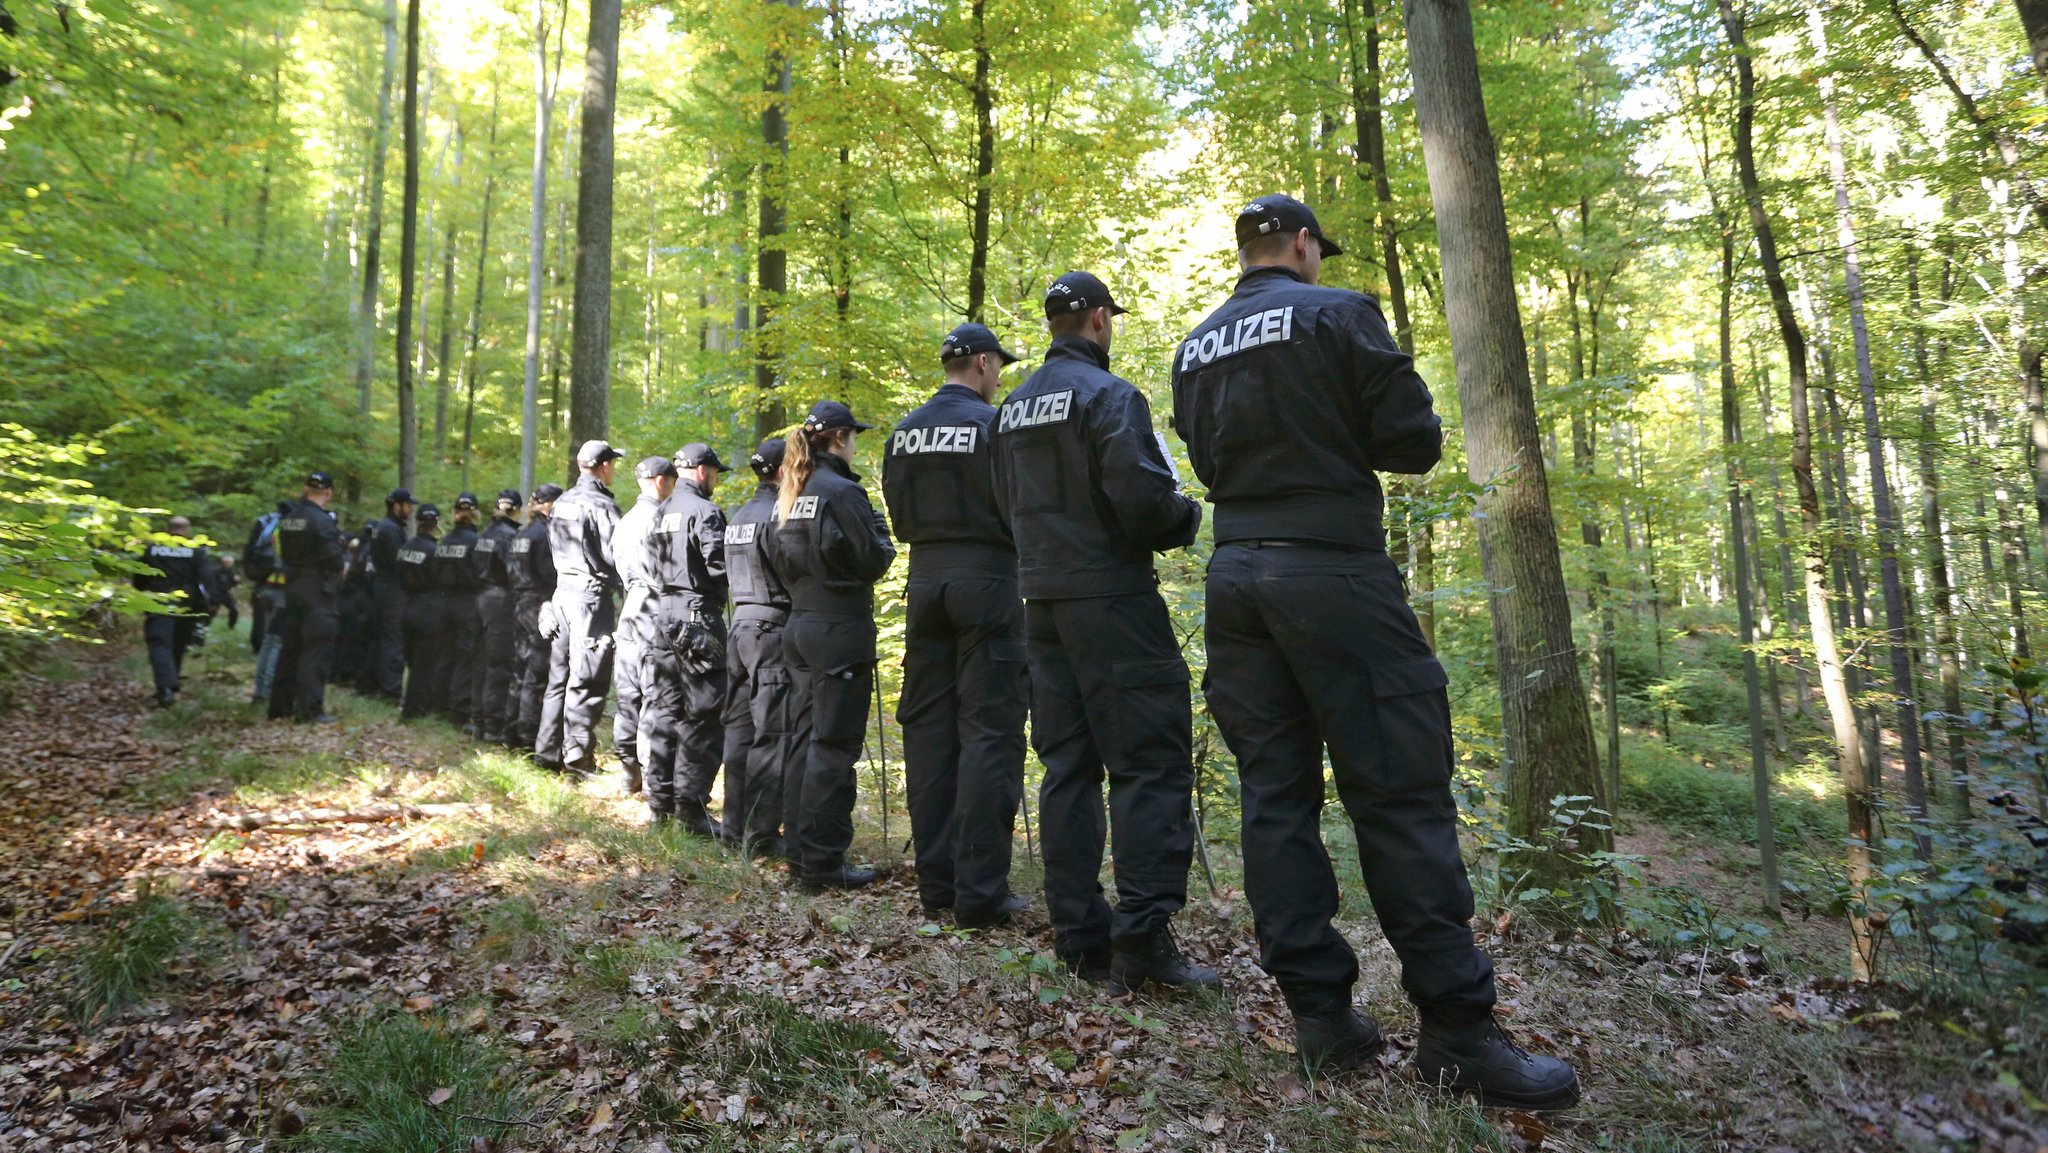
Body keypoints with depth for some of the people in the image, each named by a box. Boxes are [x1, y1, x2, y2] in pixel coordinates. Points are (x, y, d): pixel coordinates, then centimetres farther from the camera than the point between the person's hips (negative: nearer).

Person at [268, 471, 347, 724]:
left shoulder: (288, 516, 9)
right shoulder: (322, 520, -15)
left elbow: (283, 553, 17)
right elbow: (334, 559, -19)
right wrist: (344, 553, 2)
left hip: (292, 586, 8)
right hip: (317, 589, -8)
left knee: (290, 646, 16)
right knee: (316, 649, -5)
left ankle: (281, 705, 23)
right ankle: (309, 708, -7)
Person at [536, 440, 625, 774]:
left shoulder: (562, 503, 13)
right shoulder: (602, 505, -13)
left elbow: (554, 548, 17)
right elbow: (614, 555, -15)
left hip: (563, 591, 8)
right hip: (591, 595, -8)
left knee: (559, 674, 13)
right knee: (587, 678, -4)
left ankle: (548, 750, 18)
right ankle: (578, 755, -2)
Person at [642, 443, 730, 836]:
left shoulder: (660, 513, 16)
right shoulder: (703, 511, -10)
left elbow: (651, 566, 17)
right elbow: (719, 564, -17)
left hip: (660, 614, 9)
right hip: (697, 616, -8)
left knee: (663, 708, 12)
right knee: (702, 715, -4)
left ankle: (660, 799, 17)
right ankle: (690, 805, -4)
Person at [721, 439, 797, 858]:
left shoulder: (739, 516, 14)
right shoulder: (777, 513, -13)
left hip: (740, 625, 9)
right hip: (773, 630, -9)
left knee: (741, 729, 13)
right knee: (775, 736, -5)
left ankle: (736, 825, 21)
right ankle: (762, 834, -2)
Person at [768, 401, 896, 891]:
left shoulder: (791, 493, 12)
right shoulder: (842, 491, -14)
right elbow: (873, 561, -12)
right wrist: (883, 535, 6)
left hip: (800, 625, 9)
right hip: (840, 630, -9)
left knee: (806, 740, 14)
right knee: (833, 747, -4)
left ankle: (801, 851, 21)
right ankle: (823, 863, 1)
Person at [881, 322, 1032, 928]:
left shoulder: (905, 431, 10)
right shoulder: (993, 424, -8)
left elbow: (899, 518, 14)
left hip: (925, 580, 6)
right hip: (985, 579, -6)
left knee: (927, 728, 9)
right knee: (989, 731, -3)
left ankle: (935, 883, 15)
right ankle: (980, 892, -3)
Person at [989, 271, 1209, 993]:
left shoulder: (1013, 408, 15)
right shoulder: (1108, 394, -9)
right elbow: (1142, 496, -19)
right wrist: (1191, 520, 0)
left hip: (1042, 600, 8)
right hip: (1111, 598, -8)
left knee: (1067, 764, 10)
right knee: (1152, 761, -4)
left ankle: (1081, 938, 14)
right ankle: (1142, 935, -8)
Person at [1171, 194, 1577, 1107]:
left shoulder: (1195, 348, 15)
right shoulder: (1336, 314, -3)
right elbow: (1413, 441, -5)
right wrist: (1343, 441, 13)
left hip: (1236, 574, 6)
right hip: (1333, 570, -6)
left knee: (1275, 790, 6)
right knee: (1400, 789, -3)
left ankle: (1321, 1012, 10)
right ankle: (1457, 1031, 2)